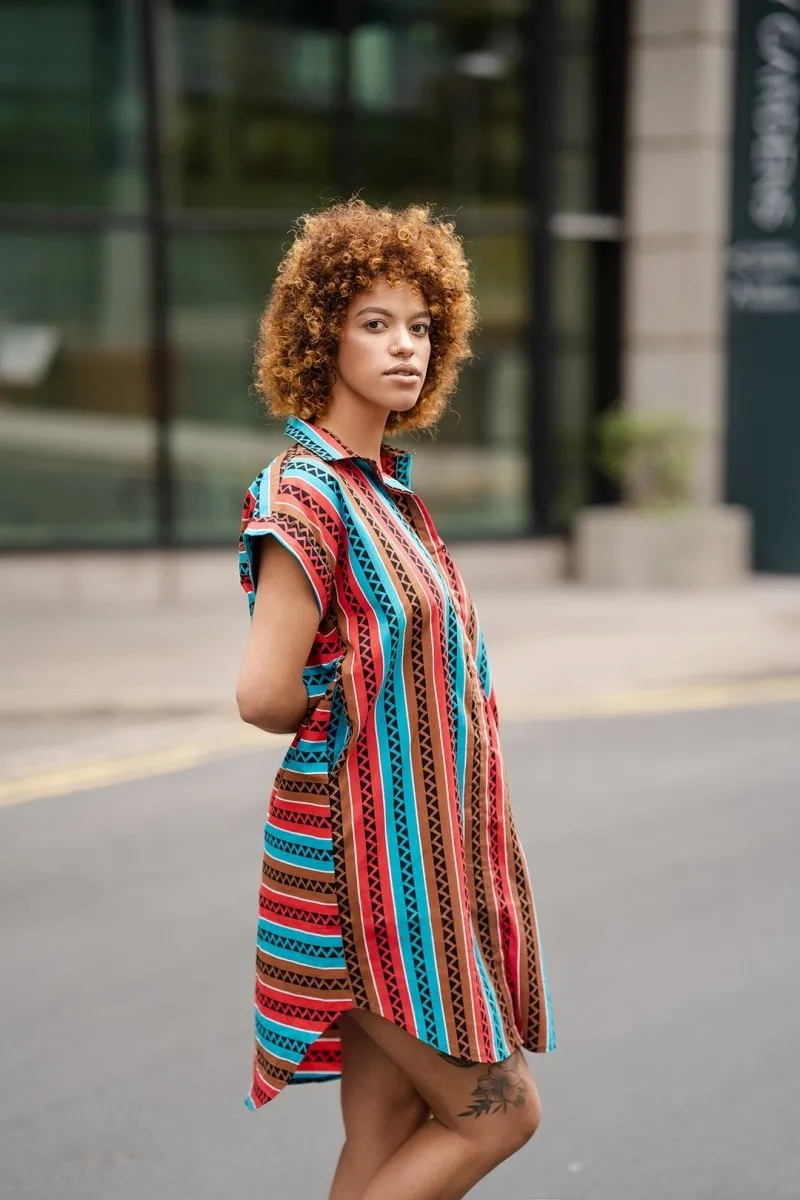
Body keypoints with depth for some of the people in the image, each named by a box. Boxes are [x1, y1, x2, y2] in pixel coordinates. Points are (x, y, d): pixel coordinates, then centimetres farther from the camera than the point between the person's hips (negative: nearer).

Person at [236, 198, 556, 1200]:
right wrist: (345, 721, -3)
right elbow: (264, 694, -21)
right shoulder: (305, 492, -15)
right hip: (366, 852, -8)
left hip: (426, 844, 8)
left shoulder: (386, 487, 13)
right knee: (495, 1112, -2)